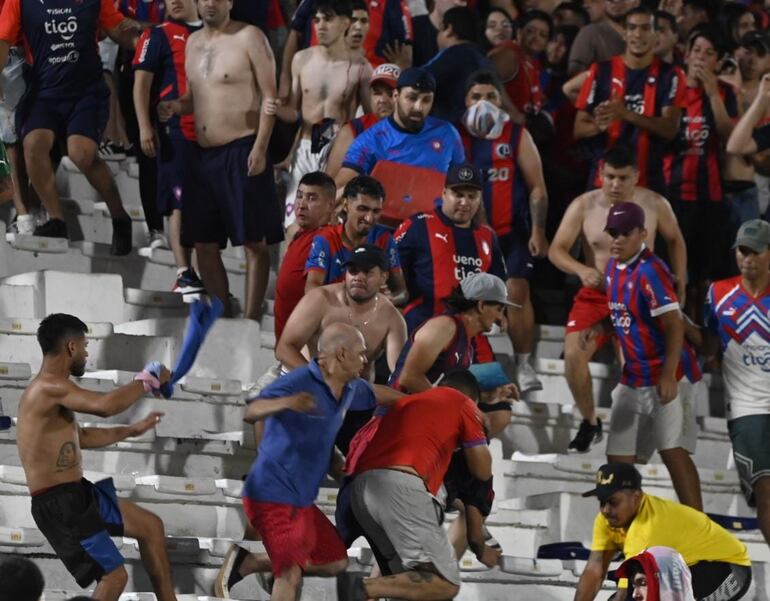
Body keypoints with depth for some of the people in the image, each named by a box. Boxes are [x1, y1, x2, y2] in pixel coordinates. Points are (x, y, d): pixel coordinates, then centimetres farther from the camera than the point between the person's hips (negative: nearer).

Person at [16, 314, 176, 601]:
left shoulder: (52, 389, 15)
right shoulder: (50, 387, -21)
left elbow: (80, 437, 30)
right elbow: (106, 405, -35)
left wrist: (133, 430, 33)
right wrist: (147, 381, -19)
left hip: (78, 493, 11)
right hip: (59, 504, -11)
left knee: (150, 526, 21)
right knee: (114, 575, -10)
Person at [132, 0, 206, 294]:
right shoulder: (158, 35, 3)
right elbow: (141, 82, -3)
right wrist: (144, 126, -13)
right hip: (176, 130, -5)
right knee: (180, 202, -8)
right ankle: (184, 274, -11)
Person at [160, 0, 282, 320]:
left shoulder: (248, 37, -6)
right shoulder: (193, 42, 15)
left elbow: (270, 95, -9)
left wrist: (260, 148, -17)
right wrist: (176, 106, 0)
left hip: (241, 152, -7)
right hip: (204, 152, 7)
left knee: (253, 241, -5)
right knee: (204, 243, 8)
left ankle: (250, 320, -4)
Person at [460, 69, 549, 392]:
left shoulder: (517, 135, 2)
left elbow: (537, 187, 2)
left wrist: (537, 230, -6)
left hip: (511, 232, -2)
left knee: (517, 291, -10)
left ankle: (524, 364, -5)